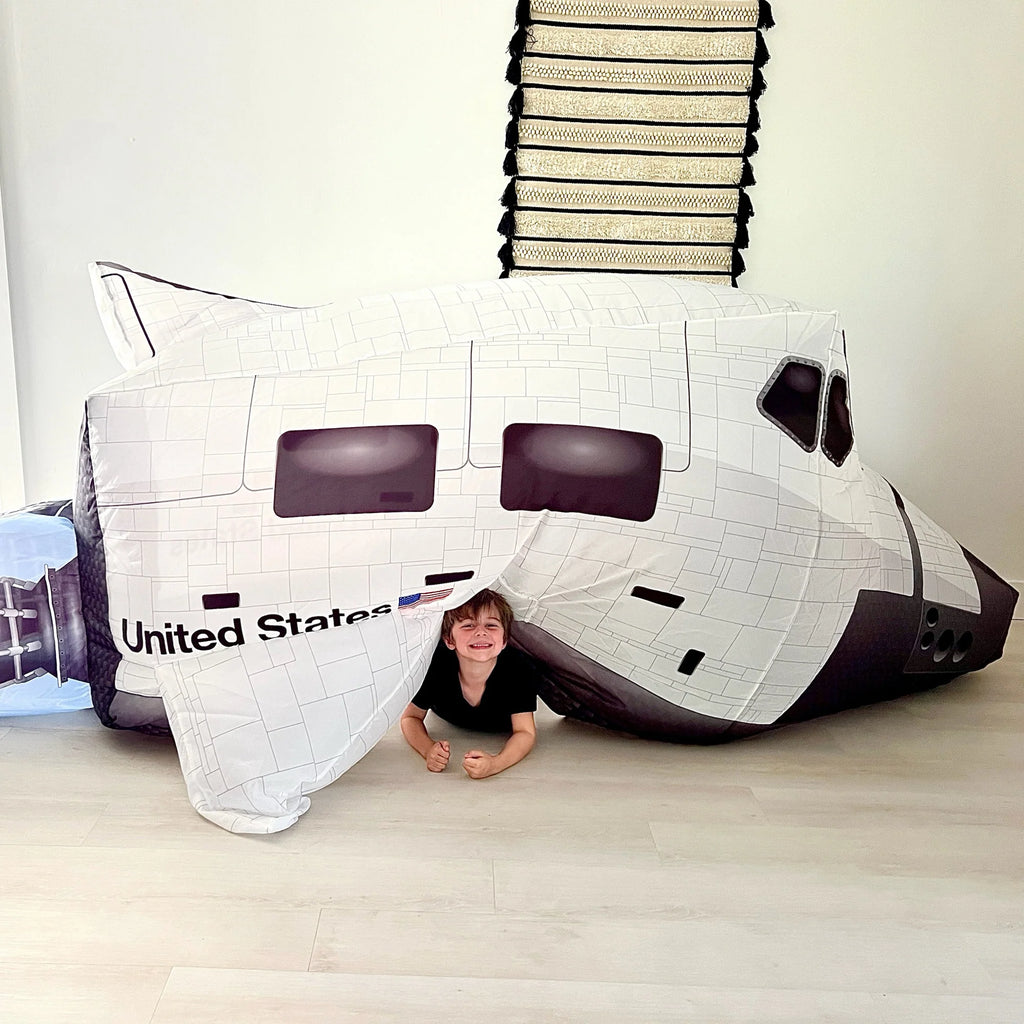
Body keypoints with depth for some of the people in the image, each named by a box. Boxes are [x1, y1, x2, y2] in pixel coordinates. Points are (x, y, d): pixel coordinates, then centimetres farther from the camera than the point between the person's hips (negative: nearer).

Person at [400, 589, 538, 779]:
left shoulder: (519, 669, -43)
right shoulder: (436, 665, -41)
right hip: (451, 721, 0)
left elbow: (525, 732, -37)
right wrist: (428, 750, -47)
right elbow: (411, 717, -25)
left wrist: (495, 763, -59)